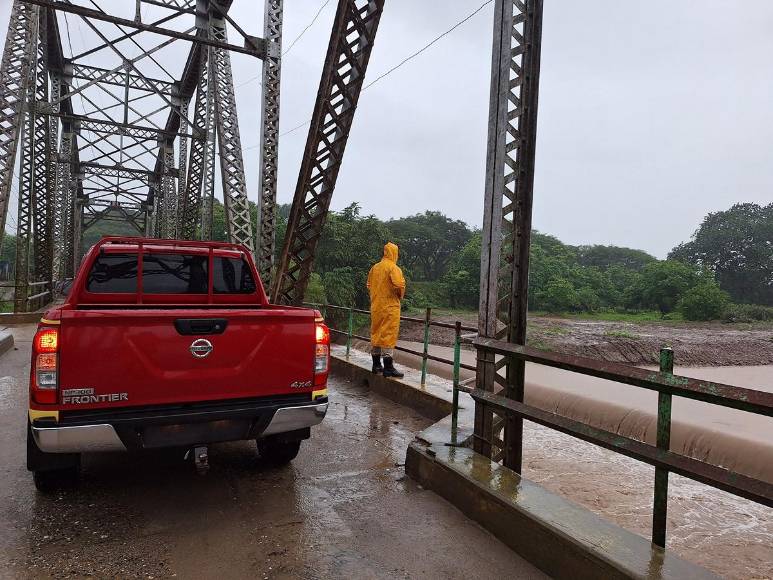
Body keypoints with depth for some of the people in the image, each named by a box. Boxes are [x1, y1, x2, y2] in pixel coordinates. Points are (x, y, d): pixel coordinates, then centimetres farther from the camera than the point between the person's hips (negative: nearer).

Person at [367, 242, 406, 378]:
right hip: (390, 306, -7)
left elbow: (369, 285, 16)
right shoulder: (393, 268, -12)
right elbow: (399, 284, -23)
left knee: (376, 333, 13)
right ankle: (388, 367, -2)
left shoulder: (374, 267, 9)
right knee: (389, 335, -4)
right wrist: (400, 296, -6)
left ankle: (376, 364, 21)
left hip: (376, 306, 7)